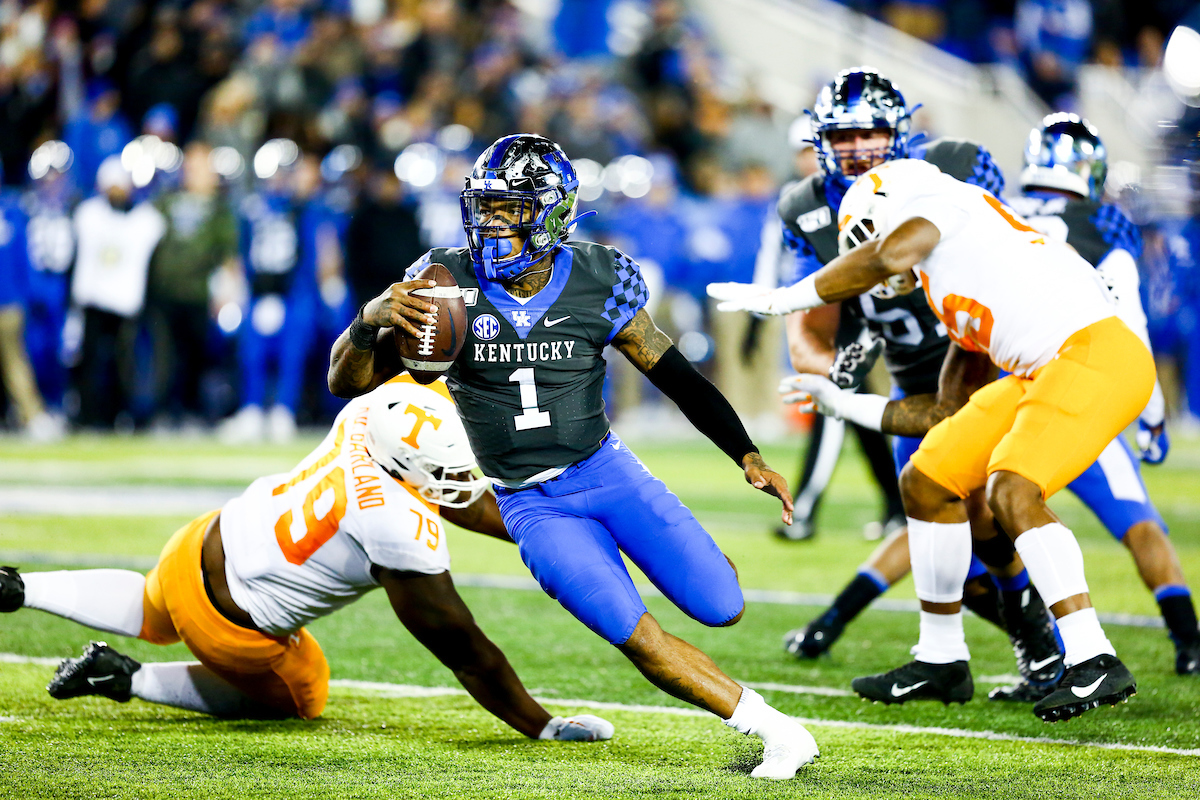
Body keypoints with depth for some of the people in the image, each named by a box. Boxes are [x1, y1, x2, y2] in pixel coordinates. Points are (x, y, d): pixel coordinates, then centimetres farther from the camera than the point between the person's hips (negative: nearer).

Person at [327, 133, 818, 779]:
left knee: (721, 609, -11)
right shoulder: (448, 281, -10)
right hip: (531, 504, -1)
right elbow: (348, 382, -8)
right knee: (637, 637, -18)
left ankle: (697, 561, 27)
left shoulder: (598, 284, -7)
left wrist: (747, 456, -4)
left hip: (606, 470, 1)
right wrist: (371, 319, -30)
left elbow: (675, 375, 3)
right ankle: (776, 732, -5)